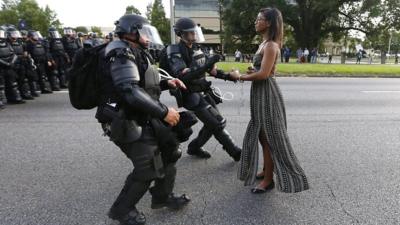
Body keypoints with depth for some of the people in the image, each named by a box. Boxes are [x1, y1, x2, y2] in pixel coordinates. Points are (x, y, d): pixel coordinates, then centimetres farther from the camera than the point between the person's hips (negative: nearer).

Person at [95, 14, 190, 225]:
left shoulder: (136, 54, 15)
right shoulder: (121, 54, -18)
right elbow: (131, 92, -30)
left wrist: (165, 83, 5)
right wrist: (163, 111, -26)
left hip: (144, 119, 10)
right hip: (129, 124, -10)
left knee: (169, 151, 15)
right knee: (148, 168, -5)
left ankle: (162, 196, 33)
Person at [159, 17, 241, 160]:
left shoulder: (196, 49, 8)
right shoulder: (175, 53, -16)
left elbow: (210, 69, 16)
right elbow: (184, 77, -30)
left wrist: (226, 76, 1)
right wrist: (207, 65, -35)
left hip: (204, 92, 8)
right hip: (192, 96, -8)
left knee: (213, 123, 12)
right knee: (218, 123, -8)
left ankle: (194, 147, 29)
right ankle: (236, 152, 6)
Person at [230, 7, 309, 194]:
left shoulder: (271, 45, -16)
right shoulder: (265, 43, 14)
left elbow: (263, 74, -24)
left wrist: (240, 77, -12)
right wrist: (251, 72, 0)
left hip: (267, 94, -10)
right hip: (261, 93, 10)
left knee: (269, 137, -1)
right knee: (262, 135, 17)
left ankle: (268, 179, 10)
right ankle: (266, 171, 32)